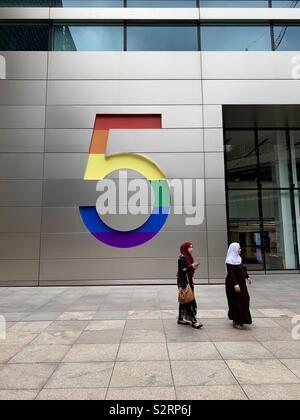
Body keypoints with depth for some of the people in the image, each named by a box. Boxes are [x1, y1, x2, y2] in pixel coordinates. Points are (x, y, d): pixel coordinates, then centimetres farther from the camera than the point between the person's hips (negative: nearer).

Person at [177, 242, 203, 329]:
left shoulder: (188, 257, 13)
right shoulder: (182, 258, -15)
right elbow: (181, 270, -19)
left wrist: (193, 267, 2)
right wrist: (191, 267, -20)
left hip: (188, 280, 10)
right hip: (183, 281, -10)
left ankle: (181, 319, 22)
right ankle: (193, 320, -1)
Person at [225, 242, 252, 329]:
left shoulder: (238, 258, 8)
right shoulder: (230, 261, -18)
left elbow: (243, 268, 19)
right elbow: (231, 274, -23)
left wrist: (247, 277, 13)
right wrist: (235, 284, -28)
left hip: (241, 283, 9)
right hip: (233, 284, -9)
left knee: (244, 300, 14)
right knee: (236, 301, -2)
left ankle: (241, 319, 29)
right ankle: (236, 322, 10)